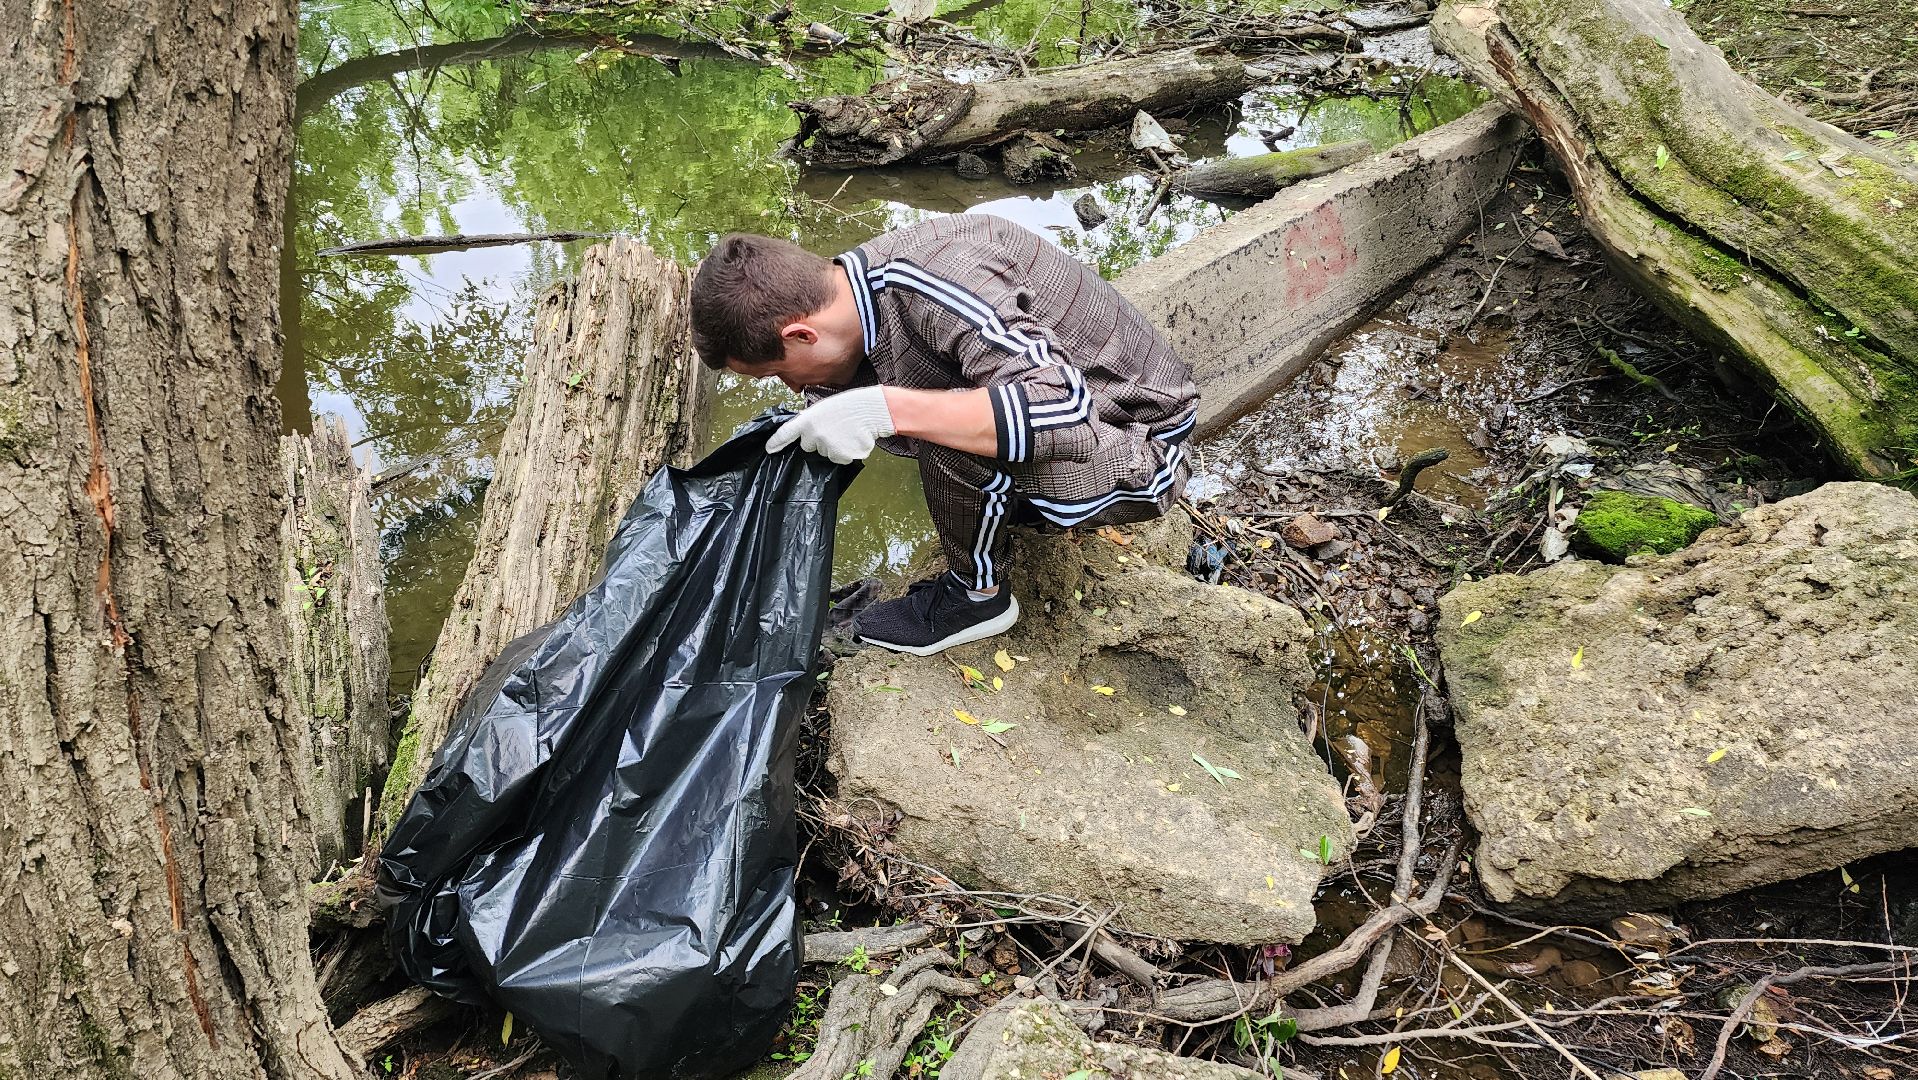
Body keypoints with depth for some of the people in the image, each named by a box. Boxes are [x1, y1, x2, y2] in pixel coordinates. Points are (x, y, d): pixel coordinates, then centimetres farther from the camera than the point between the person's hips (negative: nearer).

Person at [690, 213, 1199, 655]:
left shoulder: (938, 289, -32)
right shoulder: (860, 276, -5)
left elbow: (1067, 411, -42)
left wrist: (886, 409, -42)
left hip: (1138, 452, -8)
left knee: (955, 440, -31)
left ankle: (979, 596, -4)